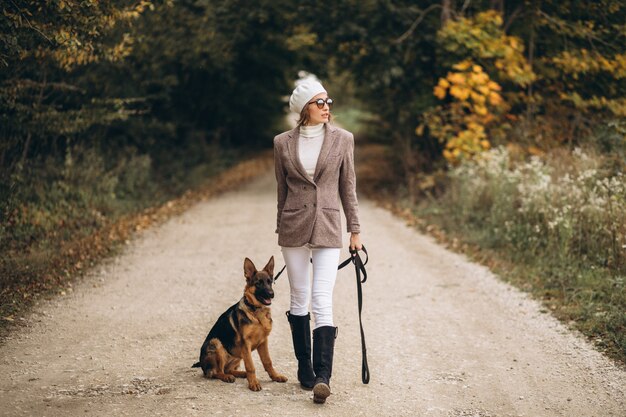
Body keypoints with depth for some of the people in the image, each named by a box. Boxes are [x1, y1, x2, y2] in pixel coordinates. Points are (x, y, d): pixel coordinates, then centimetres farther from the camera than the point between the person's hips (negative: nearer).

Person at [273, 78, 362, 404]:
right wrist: (281, 229, 13)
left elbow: (348, 187, 5)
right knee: (299, 299, 9)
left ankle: (322, 377, -13)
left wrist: (355, 230, 5)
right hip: (293, 228, 2)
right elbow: (282, 189, 10)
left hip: (327, 228, -1)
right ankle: (304, 369, 22)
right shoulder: (283, 143, 2)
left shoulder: (342, 140, 1)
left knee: (322, 301, -11)